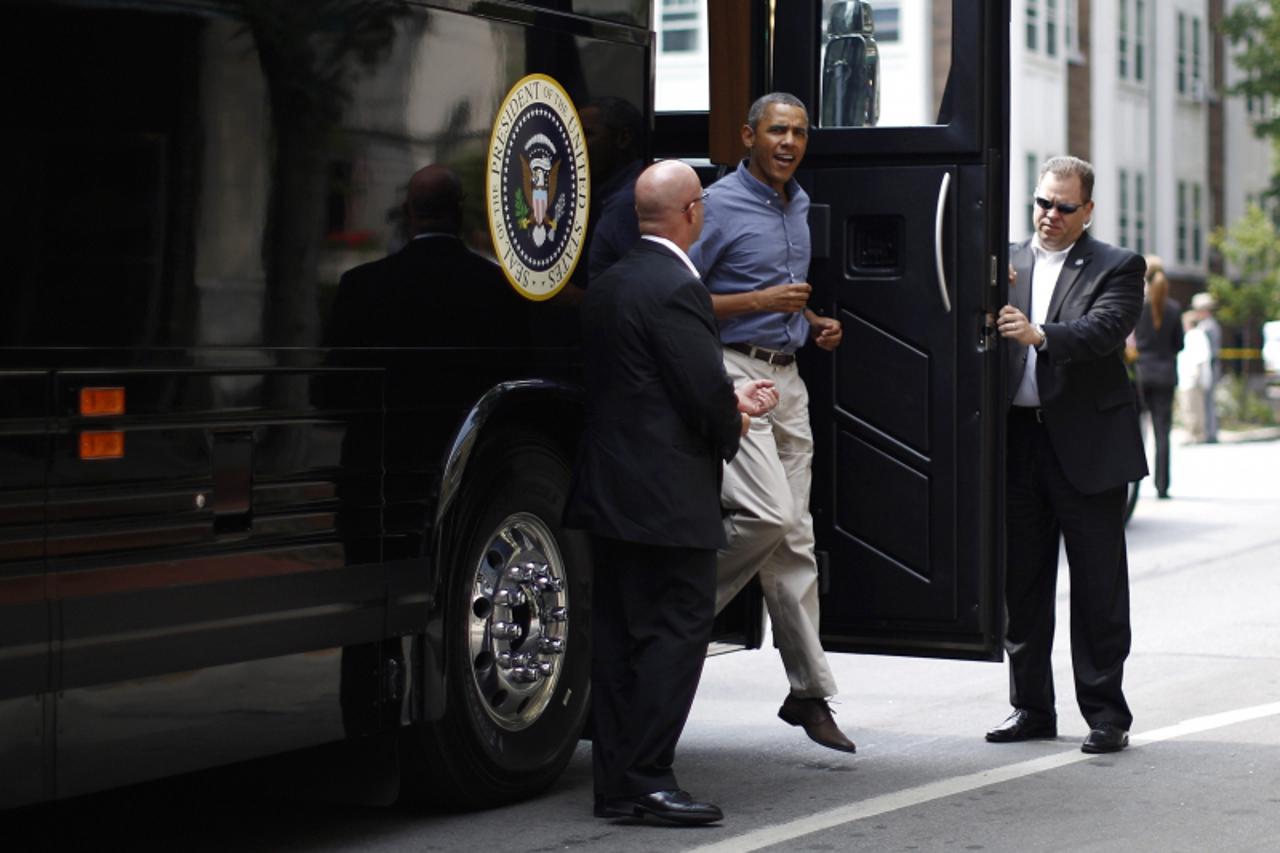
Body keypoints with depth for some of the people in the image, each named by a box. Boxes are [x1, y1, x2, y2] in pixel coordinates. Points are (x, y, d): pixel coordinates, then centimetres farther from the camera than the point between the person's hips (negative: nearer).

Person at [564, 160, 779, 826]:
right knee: (676, 632, -3)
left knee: (619, 637, 11)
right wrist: (732, 427, 4)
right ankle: (648, 778, -4)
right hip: (668, 496, -9)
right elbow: (705, 394, -17)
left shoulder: (608, 286, 13)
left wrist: (731, 399, 23)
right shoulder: (675, 289, -15)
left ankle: (616, 785, 15)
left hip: (611, 491, 9)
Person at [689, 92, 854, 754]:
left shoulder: (799, 205, 17)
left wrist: (816, 324, 11)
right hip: (733, 371, -7)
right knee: (770, 514, -21)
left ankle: (809, 693, 9)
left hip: (787, 377, 7)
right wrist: (762, 302, -16)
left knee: (795, 536, 6)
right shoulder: (719, 204, -8)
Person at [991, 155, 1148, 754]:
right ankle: (1031, 708, 19)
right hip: (1018, 438, 4)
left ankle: (1105, 714, 7)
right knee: (1022, 581, 9)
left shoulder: (1117, 268, 1)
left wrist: (1039, 335, -31)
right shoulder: (1007, 262, 12)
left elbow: (1104, 330, -16)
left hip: (1088, 444, -4)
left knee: (1097, 586, 0)